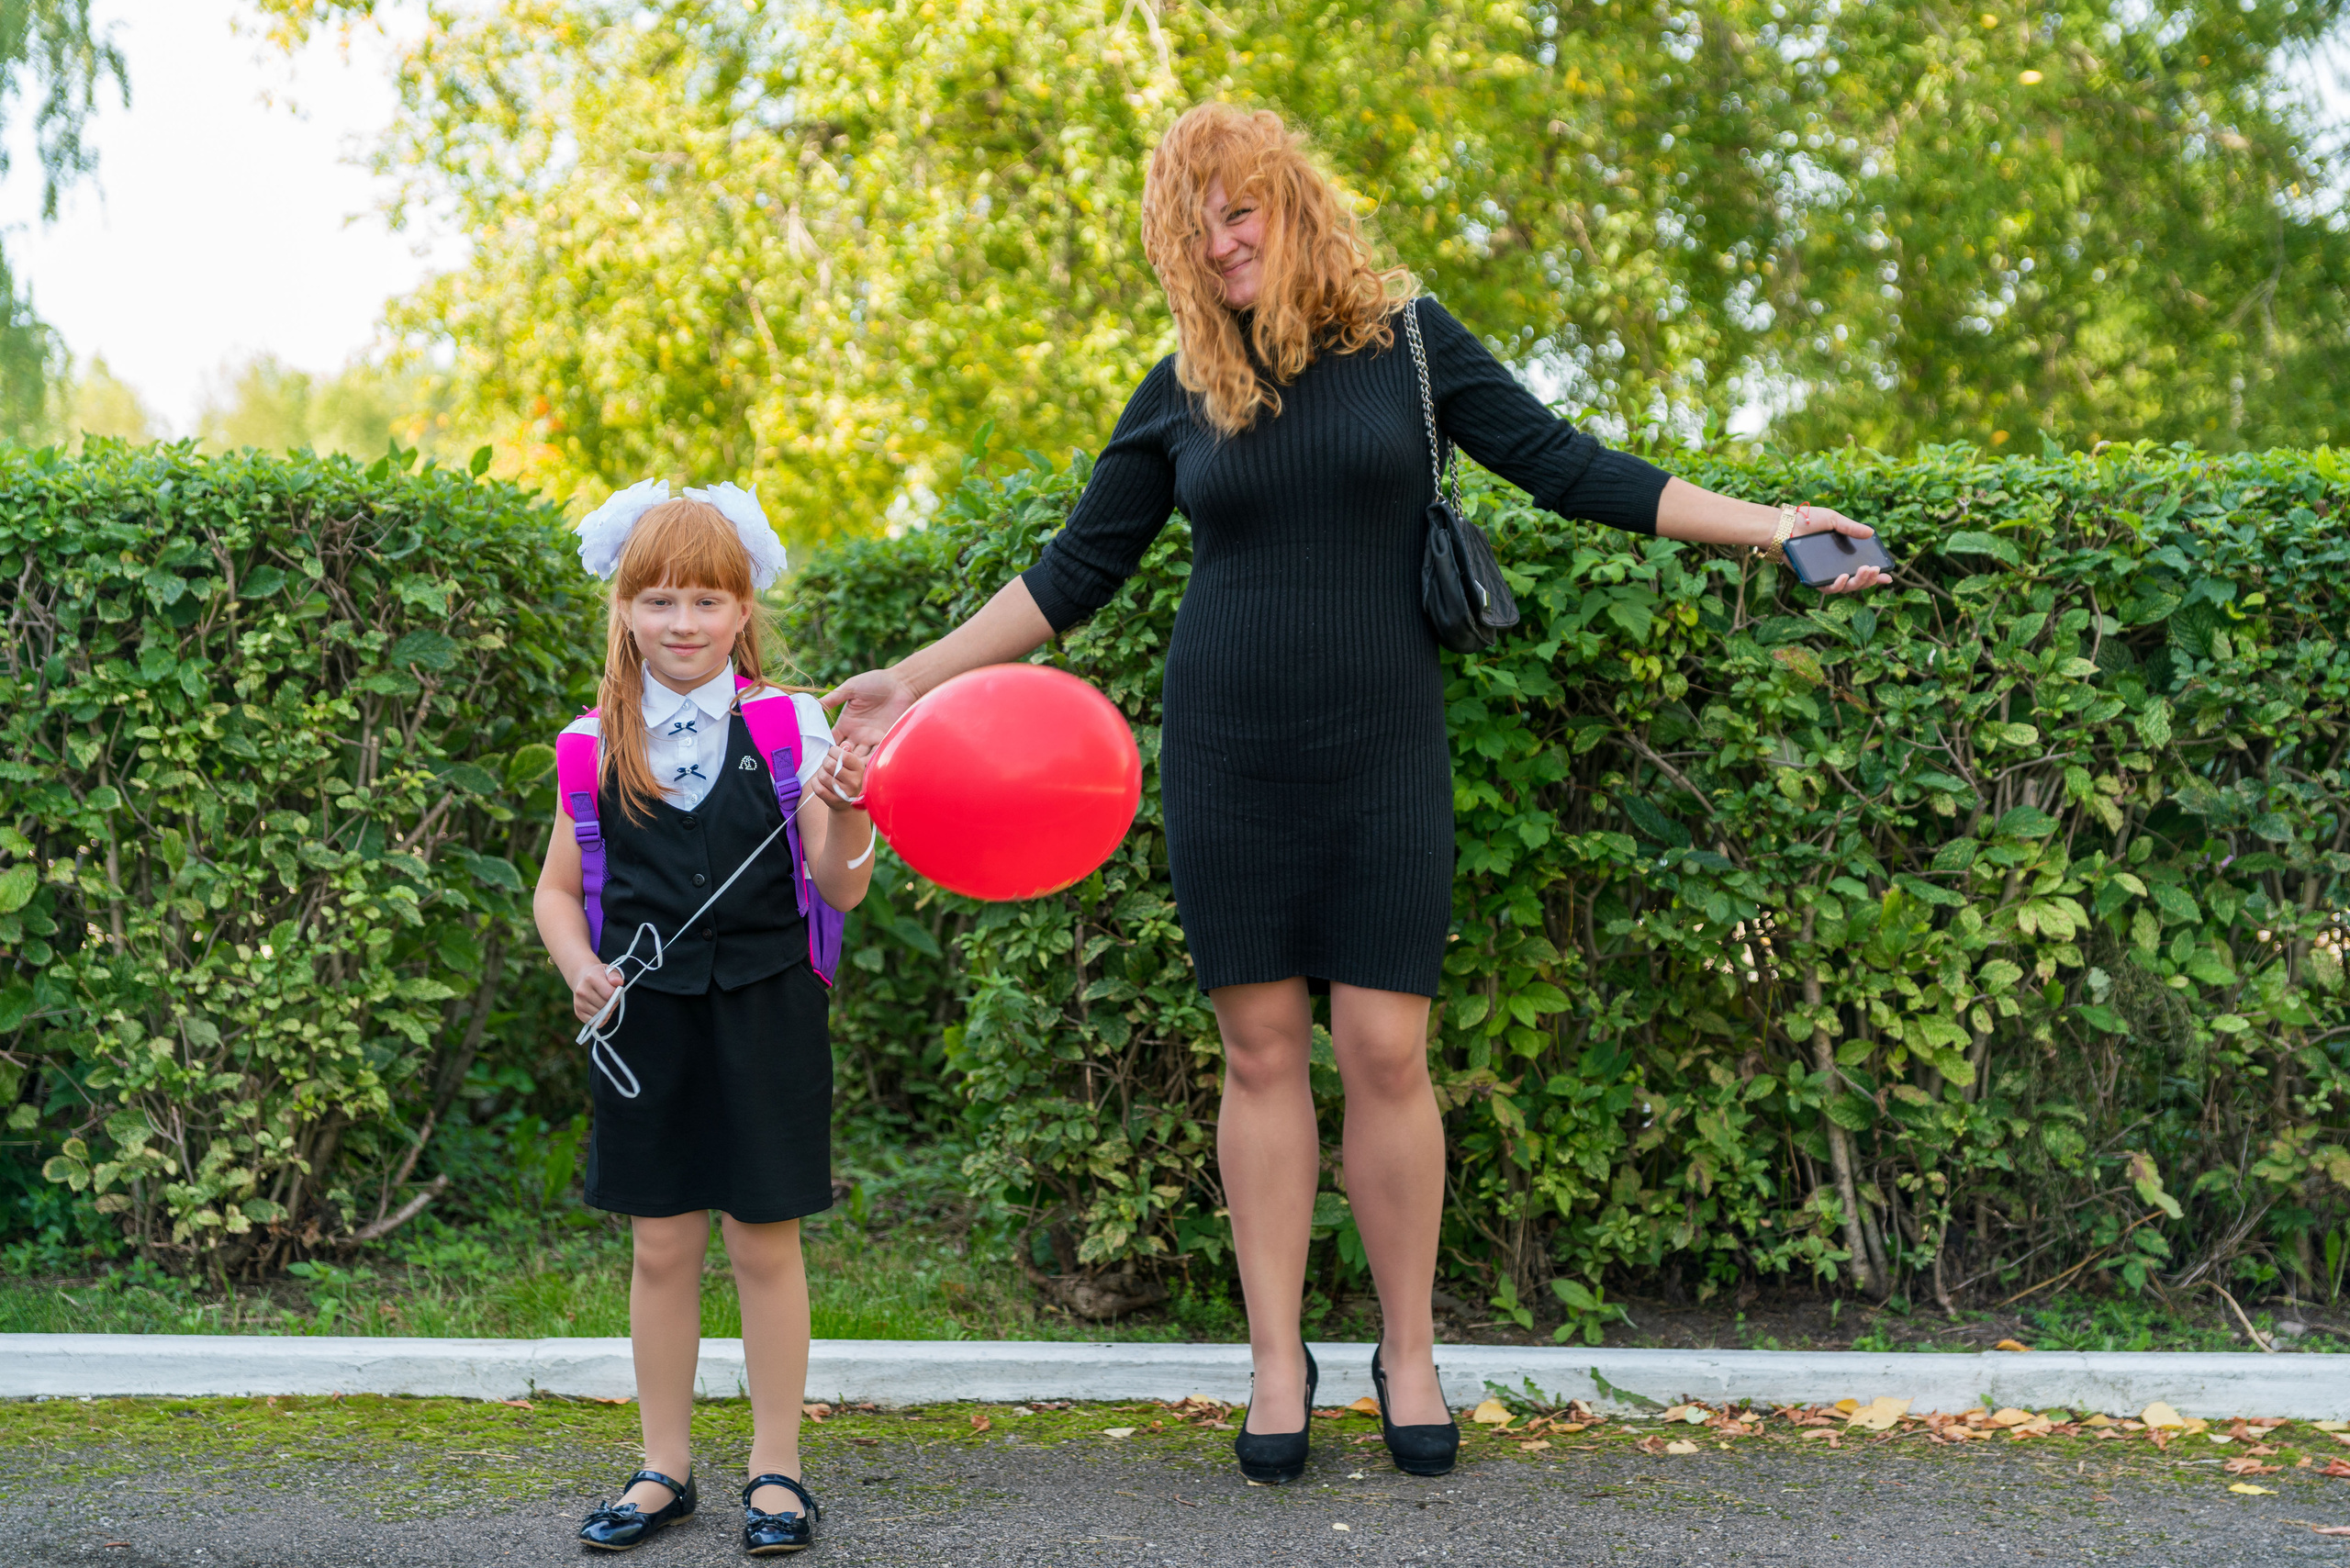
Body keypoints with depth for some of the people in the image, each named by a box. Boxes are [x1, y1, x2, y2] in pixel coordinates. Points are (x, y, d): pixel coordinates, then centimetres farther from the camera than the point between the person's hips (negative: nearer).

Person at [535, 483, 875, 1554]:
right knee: (661, 1245, 9)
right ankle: (665, 1468, 21)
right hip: (645, 1023, 2)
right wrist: (583, 971, -6)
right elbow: (559, 888, 11)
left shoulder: (787, 730, -4)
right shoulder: (593, 750, 2)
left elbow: (839, 890, -5)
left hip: (763, 1018, -2)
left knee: (765, 1243, 4)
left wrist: (845, 813, -24)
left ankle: (776, 1469, 16)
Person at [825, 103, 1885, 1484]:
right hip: (1227, 754, 1)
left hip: (1382, 750, -1)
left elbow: (1564, 465, 2)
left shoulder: (1406, 337, 1)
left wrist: (1764, 525, -4)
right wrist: (917, 680, 6)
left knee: (1386, 1051, -4)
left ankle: (1410, 1355, 11)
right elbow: (1075, 573, 10)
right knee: (1263, 1050, 3)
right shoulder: (1181, 391, 5)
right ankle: (1280, 1360, 13)